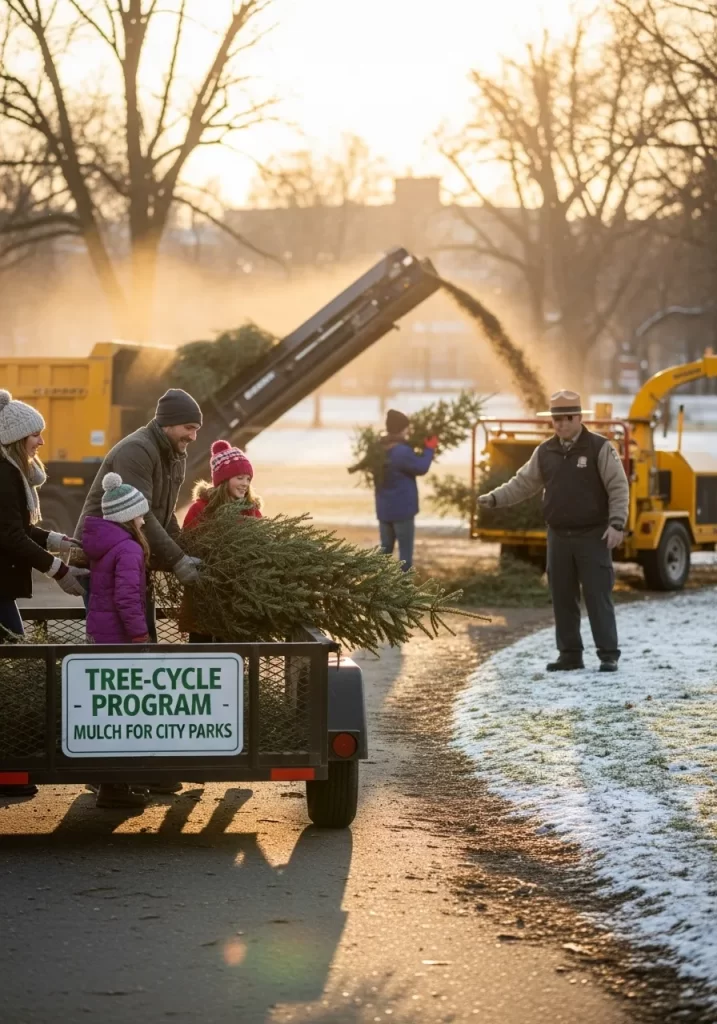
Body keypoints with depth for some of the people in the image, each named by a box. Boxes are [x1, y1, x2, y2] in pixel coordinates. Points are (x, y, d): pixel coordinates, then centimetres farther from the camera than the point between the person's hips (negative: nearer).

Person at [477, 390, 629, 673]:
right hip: (559, 536, 5)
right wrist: (495, 498, -1)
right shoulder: (545, 452, 8)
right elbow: (523, 483, 13)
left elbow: (619, 488, -8)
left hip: (593, 536, -5)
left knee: (598, 597, -6)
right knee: (563, 599, 6)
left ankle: (608, 656, -1)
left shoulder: (600, 448, -6)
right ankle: (570, 655, 14)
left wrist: (616, 524, -18)